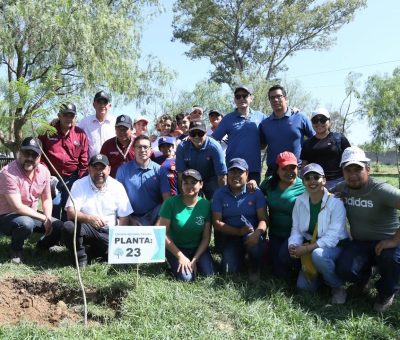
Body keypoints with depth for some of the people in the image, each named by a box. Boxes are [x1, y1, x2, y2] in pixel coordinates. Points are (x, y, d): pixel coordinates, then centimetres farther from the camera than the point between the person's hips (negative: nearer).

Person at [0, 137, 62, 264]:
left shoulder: (44, 171, -5)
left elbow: (47, 199, 6)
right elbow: (18, 207, -29)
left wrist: (48, 218, -11)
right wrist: (43, 218, -22)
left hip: (31, 216, 7)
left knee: (59, 226, -7)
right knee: (26, 223, -37)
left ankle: (41, 246, 23)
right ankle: (16, 250, -5)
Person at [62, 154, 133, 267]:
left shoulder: (117, 187, 0)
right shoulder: (79, 185, -4)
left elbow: (124, 217, -1)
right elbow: (71, 212, -16)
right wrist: (89, 218, -35)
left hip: (109, 232, 1)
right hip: (86, 228, -1)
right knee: (68, 226, -31)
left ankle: (96, 249, 12)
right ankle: (81, 258, -5)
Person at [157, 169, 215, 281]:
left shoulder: (205, 204, -8)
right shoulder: (171, 202, -16)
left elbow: (206, 238, -5)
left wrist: (194, 260, -13)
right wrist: (180, 256, -14)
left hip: (198, 248, 3)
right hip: (175, 248, -2)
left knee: (208, 274, -18)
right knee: (186, 277, -22)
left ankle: (193, 263, 13)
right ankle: (176, 263, 10)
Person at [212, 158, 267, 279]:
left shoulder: (256, 192, -5)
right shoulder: (220, 194, -3)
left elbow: (263, 219, -11)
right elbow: (216, 222, -6)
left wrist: (256, 234, -33)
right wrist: (238, 231, -19)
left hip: (251, 234, -1)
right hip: (230, 236, 1)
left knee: (256, 241, -36)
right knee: (229, 270, -17)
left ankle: (254, 267, -2)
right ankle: (240, 255, 20)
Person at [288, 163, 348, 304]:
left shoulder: (335, 202, -19)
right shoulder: (300, 201, -4)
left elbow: (333, 236, -25)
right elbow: (296, 229, -1)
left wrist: (307, 248, -30)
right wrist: (293, 245, -22)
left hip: (335, 246, -5)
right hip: (310, 247, 5)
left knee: (318, 254, -37)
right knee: (303, 285, -5)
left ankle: (338, 287, -10)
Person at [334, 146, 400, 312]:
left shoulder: (380, 190, -20)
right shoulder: (341, 188, -1)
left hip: (385, 242, -3)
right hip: (359, 243, 4)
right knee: (344, 270, -25)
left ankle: (386, 293, -1)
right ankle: (364, 276, 16)